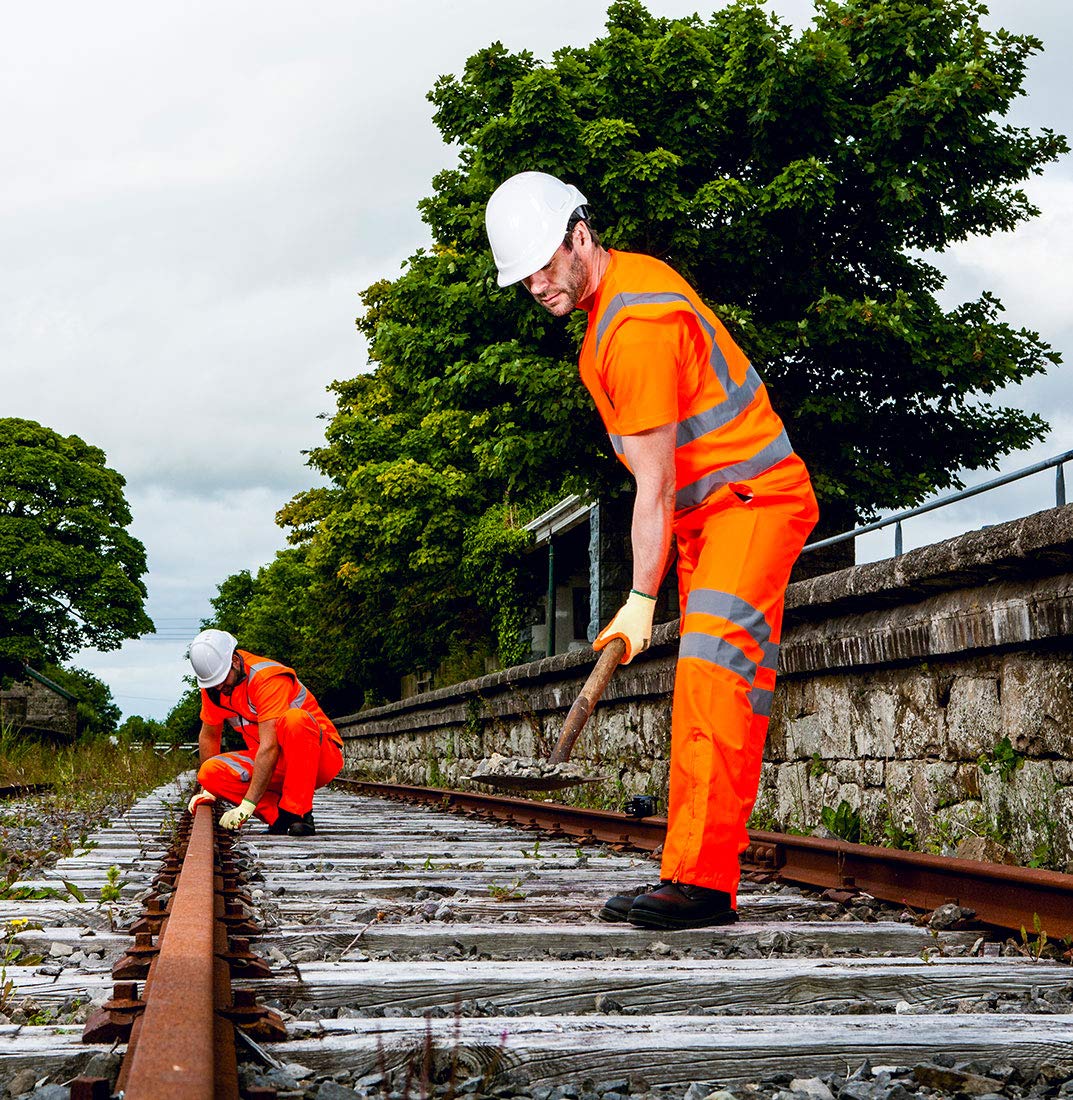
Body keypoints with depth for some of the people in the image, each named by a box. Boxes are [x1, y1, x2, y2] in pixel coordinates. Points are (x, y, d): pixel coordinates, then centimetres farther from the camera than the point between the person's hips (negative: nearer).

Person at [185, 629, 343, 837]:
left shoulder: (267, 677, -24)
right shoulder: (213, 685, -1)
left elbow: (269, 746, -31)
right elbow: (208, 736, 14)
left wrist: (247, 805, -34)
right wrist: (207, 789, 11)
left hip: (322, 757, -6)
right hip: (277, 765, 6)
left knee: (294, 719, -39)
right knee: (211, 772, -18)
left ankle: (298, 813, -31)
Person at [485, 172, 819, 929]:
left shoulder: (637, 322, -22)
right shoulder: (624, 280, 11)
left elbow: (655, 484, -21)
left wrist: (642, 598, -18)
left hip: (753, 498, -10)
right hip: (706, 511, 10)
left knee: (715, 671, -21)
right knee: (698, 691, 6)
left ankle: (704, 880, -25)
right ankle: (693, 875, 8)